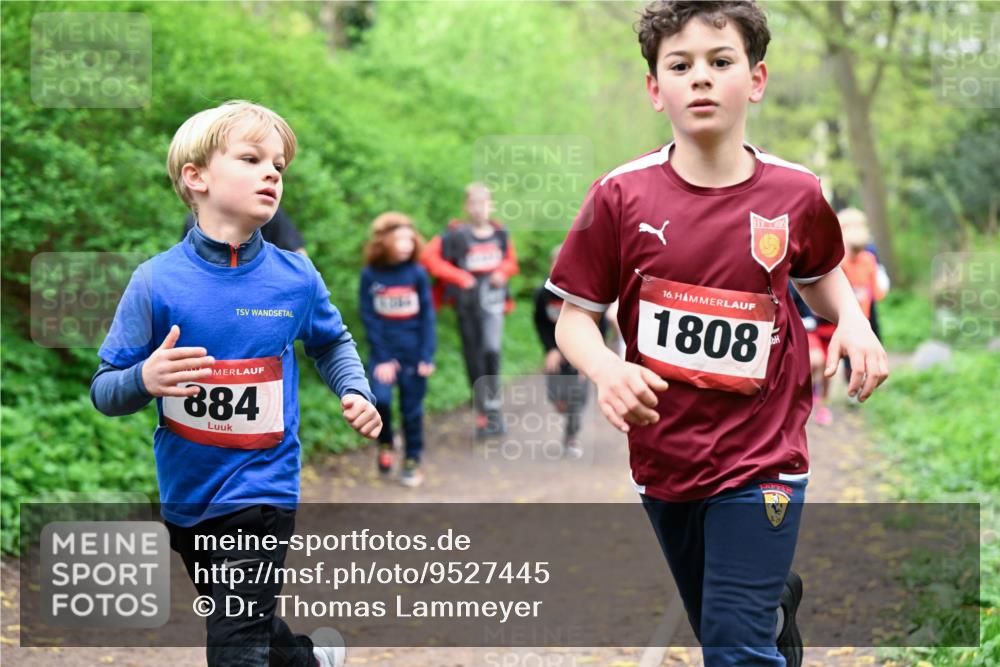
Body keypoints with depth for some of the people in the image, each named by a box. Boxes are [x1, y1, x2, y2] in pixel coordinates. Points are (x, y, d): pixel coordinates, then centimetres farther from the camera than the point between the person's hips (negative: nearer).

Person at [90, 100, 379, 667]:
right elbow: (104, 391, -8)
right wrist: (146, 378, -29)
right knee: (231, 621, 25)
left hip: (262, 490, -2)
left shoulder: (296, 278, -7)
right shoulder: (157, 281, -12)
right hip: (186, 493, 2)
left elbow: (332, 343, 15)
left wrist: (356, 392, -3)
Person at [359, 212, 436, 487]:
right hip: (384, 351, 0)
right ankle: (385, 444, 8)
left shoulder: (417, 273, -4)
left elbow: (427, 316, -2)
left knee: (412, 409, 6)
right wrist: (382, 358, -9)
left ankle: (412, 462, 21)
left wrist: (427, 357, -8)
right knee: (379, 399, -19)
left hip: (413, 352, 1)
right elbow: (369, 318, -4)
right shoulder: (370, 275, -5)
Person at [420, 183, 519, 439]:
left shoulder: (500, 233, 6)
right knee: (474, 358, 4)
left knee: (491, 350, -20)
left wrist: (502, 273, -2)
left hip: (493, 300, 1)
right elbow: (428, 257, -8)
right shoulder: (457, 235, -6)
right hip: (467, 301, -1)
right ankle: (482, 415, 17)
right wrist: (460, 277, -9)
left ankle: (494, 409, -8)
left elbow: (511, 261, 21)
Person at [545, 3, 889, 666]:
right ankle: (780, 599, 54)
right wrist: (605, 368, -25)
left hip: (762, 460, -2)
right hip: (663, 457, 2)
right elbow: (575, 315, -5)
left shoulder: (796, 194, -6)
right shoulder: (621, 196, -10)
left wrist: (853, 321, -4)